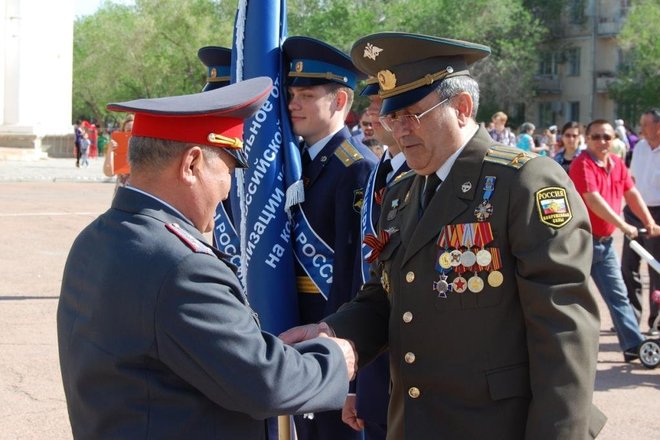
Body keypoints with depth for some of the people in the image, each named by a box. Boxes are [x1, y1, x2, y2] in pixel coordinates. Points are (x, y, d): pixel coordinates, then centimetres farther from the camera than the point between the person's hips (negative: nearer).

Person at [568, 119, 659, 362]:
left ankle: (634, 345, 8)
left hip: (605, 241, 7)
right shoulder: (582, 165, -17)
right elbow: (594, 200, -27)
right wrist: (623, 226, -28)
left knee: (618, 295, 7)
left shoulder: (617, 163, 8)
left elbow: (631, 194, 13)